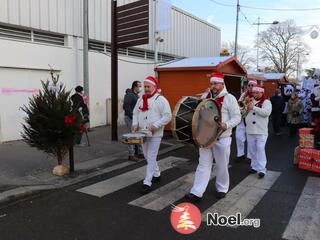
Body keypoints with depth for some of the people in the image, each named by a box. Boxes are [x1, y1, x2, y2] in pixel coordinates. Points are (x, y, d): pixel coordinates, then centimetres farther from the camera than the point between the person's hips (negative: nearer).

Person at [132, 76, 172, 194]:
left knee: (151, 158, -7)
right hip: (143, 133, 7)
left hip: (155, 134, -7)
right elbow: (136, 112, 18)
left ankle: (147, 183, -2)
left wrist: (156, 125, -22)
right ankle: (156, 174, 38)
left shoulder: (160, 100, -9)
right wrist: (135, 123, 0)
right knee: (147, 156, 18)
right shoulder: (141, 99, 11)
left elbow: (167, 116, -14)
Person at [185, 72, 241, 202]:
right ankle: (197, 192, 7)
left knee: (222, 165, 11)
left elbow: (237, 117, -10)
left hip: (222, 138, -4)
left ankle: (222, 188, 32)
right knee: (203, 165, 5)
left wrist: (226, 125, -27)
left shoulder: (229, 98, -7)